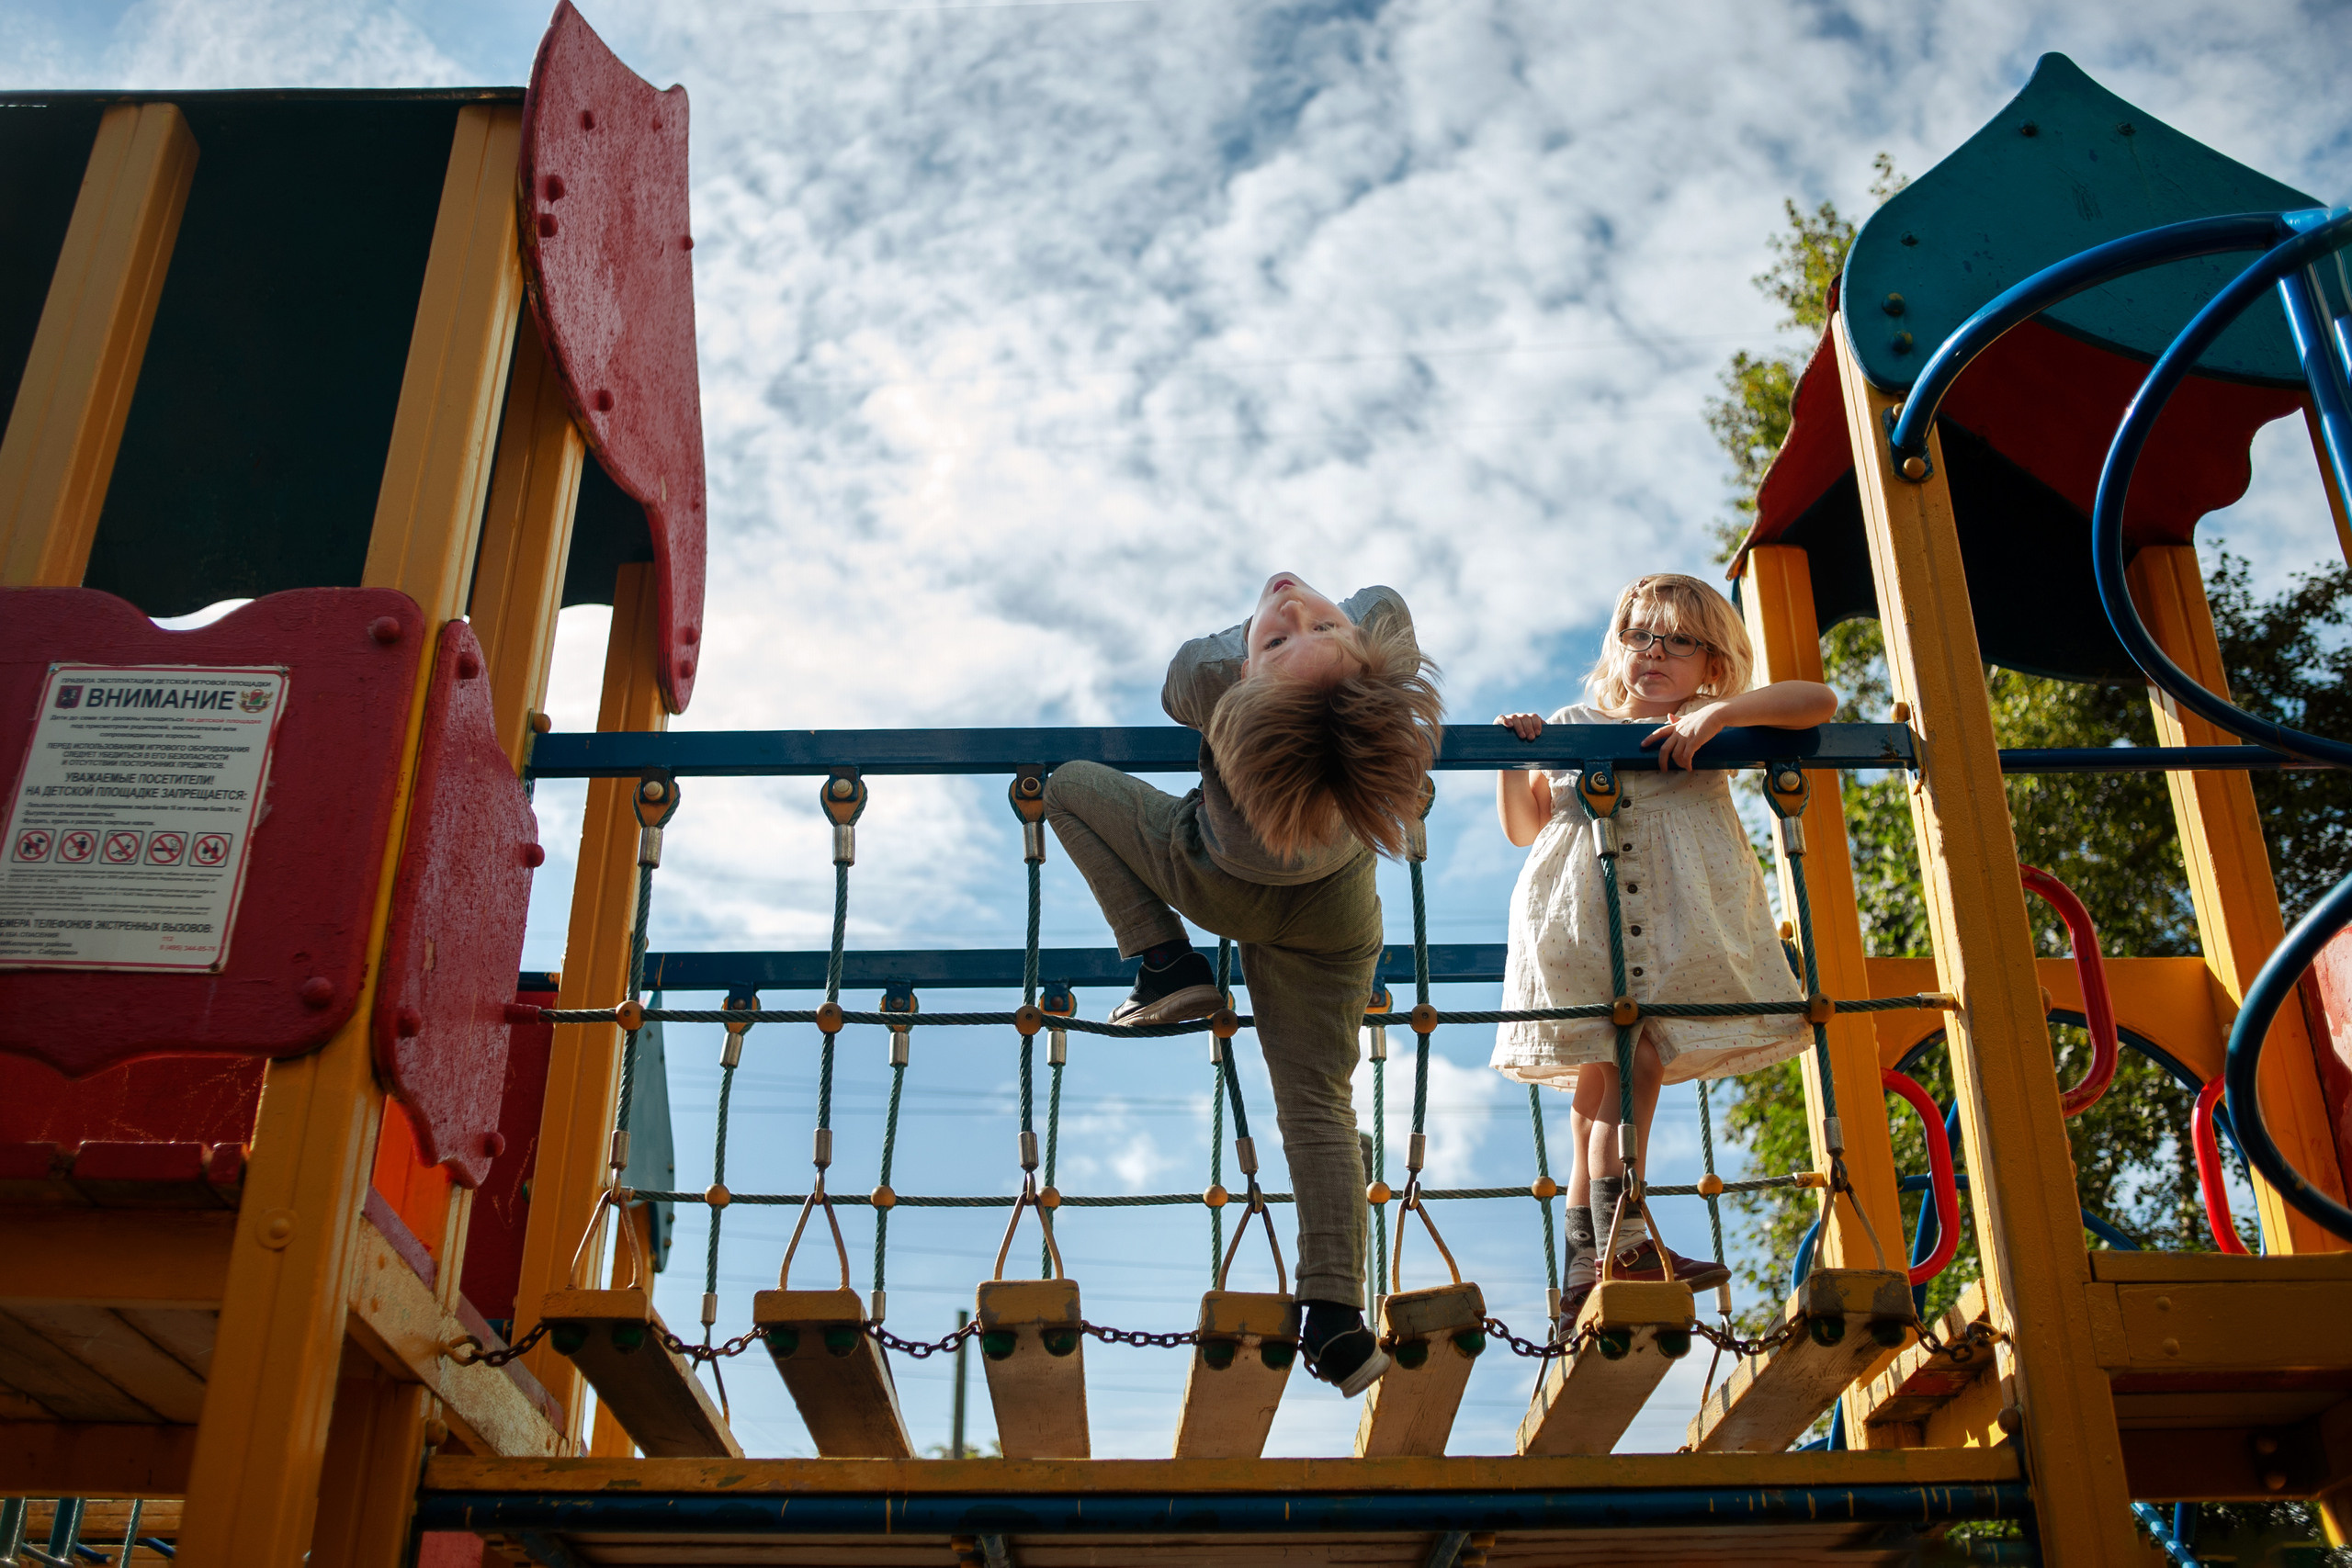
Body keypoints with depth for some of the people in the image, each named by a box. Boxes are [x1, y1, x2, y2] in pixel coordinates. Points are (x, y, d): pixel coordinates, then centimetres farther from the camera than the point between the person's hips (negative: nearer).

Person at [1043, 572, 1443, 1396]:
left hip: (1215, 887, -2)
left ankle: (1168, 963, 6)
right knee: (1318, 1107, 8)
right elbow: (1381, 600, -6)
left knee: (1071, 784, 16)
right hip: (1331, 917, 2)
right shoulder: (1387, 639, -33)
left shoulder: (1215, 683, -37)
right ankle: (1336, 1318, 0)